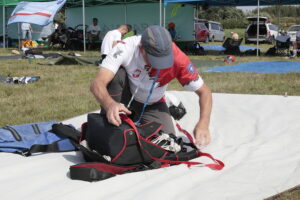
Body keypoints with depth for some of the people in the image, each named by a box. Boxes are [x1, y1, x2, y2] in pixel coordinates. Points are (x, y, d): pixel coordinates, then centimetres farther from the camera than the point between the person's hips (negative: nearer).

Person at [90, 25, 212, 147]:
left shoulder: (177, 59, -30)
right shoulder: (126, 48, -34)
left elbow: (204, 92, -20)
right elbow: (97, 83, -43)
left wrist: (203, 124, -37)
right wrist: (110, 104, -65)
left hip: (153, 105, 2)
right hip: (126, 99, -2)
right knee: (116, 73, -32)